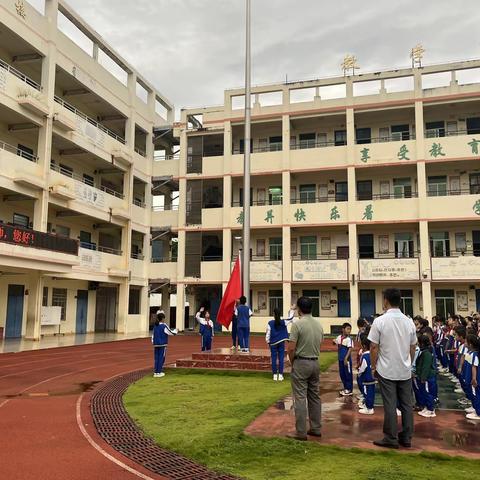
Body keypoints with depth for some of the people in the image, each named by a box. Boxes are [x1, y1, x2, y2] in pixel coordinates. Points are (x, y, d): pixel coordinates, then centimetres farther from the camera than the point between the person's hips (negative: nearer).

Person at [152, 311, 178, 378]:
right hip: (162, 345, -6)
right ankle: (159, 372, 3)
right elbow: (171, 333, -5)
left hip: (156, 345, 6)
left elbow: (153, 335, 12)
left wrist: (153, 342, 18)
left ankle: (155, 372, 12)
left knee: (156, 358, 9)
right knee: (161, 358, 1)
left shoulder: (155, 326, 8)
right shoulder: (164, 326, -10)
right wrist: (176, 330, 14)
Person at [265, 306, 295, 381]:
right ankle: (280, 375, 5)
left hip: (273, 343, -1)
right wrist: (292, 310, 21)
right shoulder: (284, 322, -6)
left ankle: (275, 375, 8)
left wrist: (268, 342, 6)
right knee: (281, 359, 5)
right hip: (281, 343, 1)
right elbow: (290, 318, 10)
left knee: (274, 359, 5)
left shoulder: (270, 323, -9)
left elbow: (268, 334, -5)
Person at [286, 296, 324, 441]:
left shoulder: (298, 324, -16)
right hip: (315, 363, 7)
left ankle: (301, 432, 3)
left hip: (301, 363, -7)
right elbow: (320, 344, 11)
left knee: (300, 398, -1)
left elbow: (291, 348, -16)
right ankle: (316, 428, 21)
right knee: (314, 396, 14)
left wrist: (292, 363, 0)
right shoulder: (319, 324, 5)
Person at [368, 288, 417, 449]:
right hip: (405, 370, 4)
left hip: (386, 370, -4)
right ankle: (406, 437, 20)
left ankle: (391, 438, 10)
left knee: (390, 405, 3)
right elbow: (413, 347, 7)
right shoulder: (409, 322, 0)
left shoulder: (380, 321, -13)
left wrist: (373, 366, 1)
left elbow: (374, 347, -11)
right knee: (406, 404, 11)